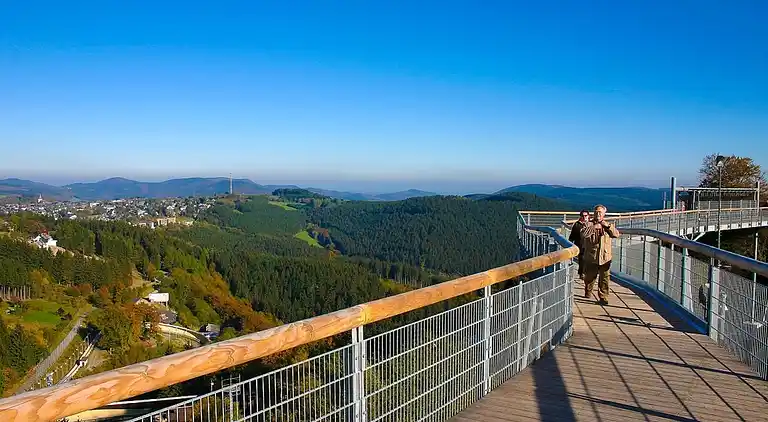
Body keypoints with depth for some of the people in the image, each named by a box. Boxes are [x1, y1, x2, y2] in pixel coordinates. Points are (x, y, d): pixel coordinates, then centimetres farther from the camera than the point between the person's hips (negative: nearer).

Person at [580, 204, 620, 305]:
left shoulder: (608, 225, 11)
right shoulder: (589, 224, 3)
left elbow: (617, 234, -3)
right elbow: (583, 233, -15)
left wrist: (608, 226, -14)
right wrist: (594, 227, -21)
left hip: (605, 257, 1)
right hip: (591, 257, -1)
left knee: (604, 279, -2)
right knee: (589, 277, 13)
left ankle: (603, 297, 3)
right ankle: (587, 294, 35)